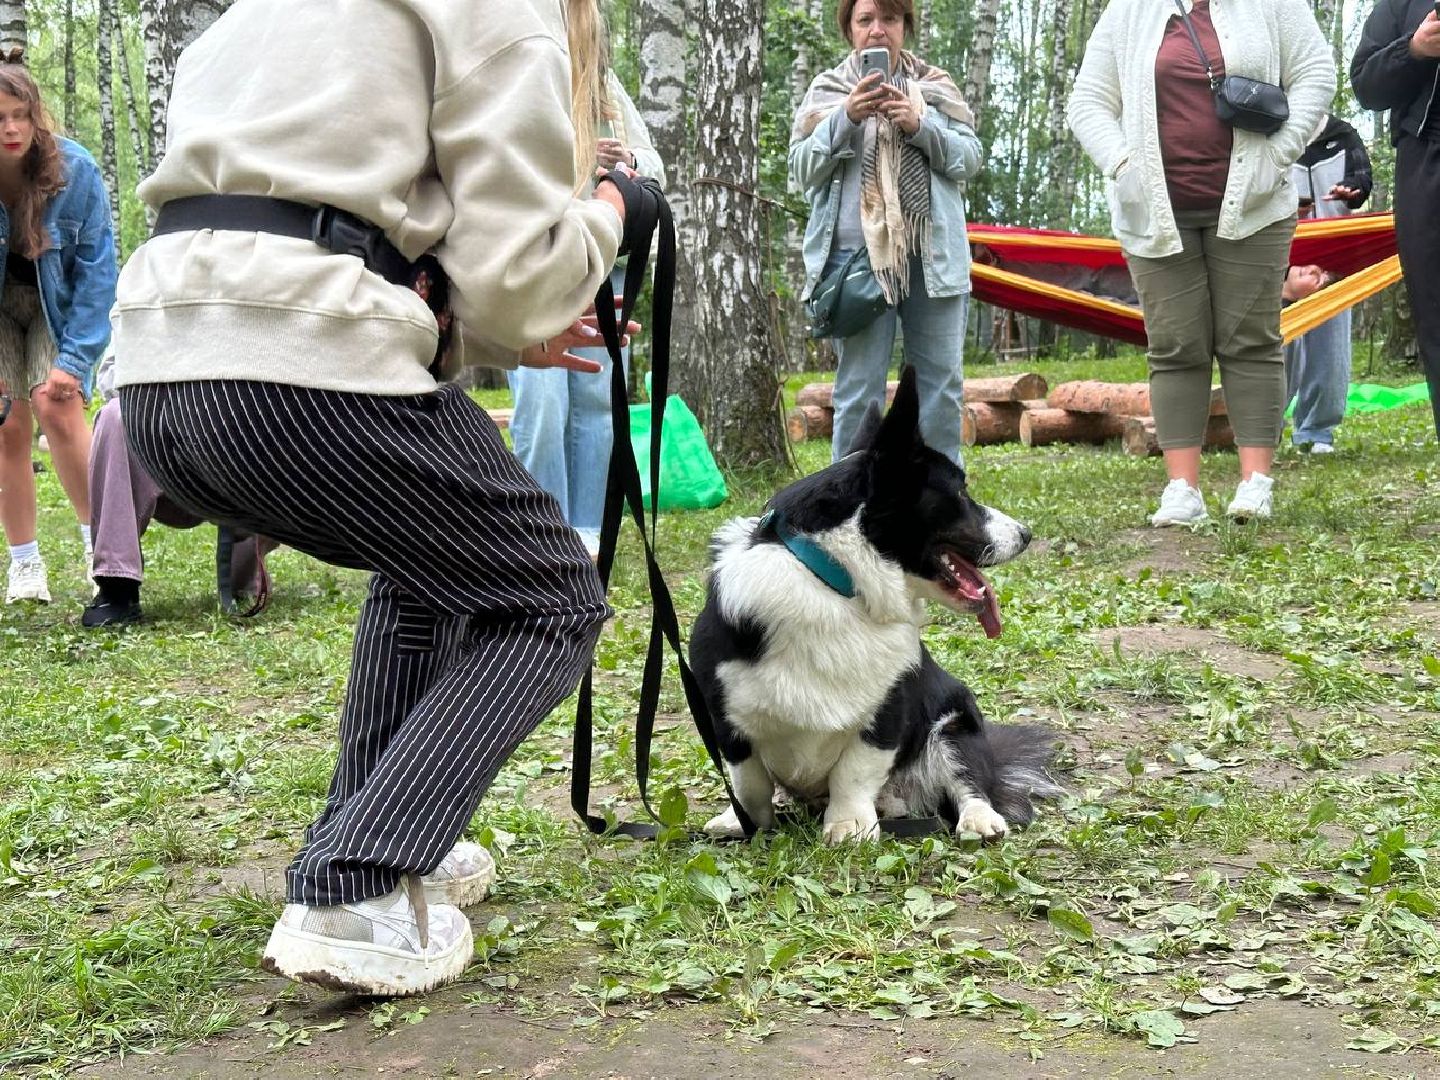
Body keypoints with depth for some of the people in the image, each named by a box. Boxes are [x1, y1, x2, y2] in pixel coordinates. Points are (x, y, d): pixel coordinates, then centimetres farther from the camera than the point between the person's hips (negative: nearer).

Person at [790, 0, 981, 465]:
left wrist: (921, 126, -10)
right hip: (855, 251, -2)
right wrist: (846, 117, -12)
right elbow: (803, 170, 3)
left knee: (942, 380, 3)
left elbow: (970, 158, 7)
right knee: (859, 387, -4)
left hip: (933, 254, 2)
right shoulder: (826, 91, 10)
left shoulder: (936, 87, 14)